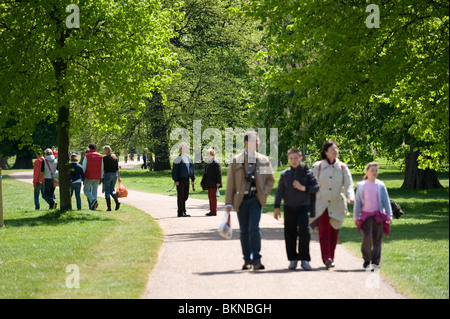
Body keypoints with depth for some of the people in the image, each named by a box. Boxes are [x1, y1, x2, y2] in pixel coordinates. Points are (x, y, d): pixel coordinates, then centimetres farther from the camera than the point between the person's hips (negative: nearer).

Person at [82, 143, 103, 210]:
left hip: (88, 177, -3)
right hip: (97, 177, 3)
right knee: (94, 191, 11)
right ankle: (93, 207, 8)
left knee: (86, 190, 7)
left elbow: (84, 167, -7)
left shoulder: (87, 156, -5)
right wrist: (101, 177, 12)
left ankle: (93, 200, -19)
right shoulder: (100, 156, 5)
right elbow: (102, 168, 6)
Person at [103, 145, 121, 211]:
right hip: (114, 175, 6)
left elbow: (103, 169, -12)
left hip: (107, 174, -6)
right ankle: (117, 201, -9)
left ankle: (109, 207, 2)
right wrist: (119, 177, 11)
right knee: (112, 190, 16)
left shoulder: (105, 158, -10)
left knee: (107, 191, 3)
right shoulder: (115, 157, 7)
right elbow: (117, 168, 8)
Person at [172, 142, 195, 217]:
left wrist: (193, 179, 11)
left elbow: (192, 169, 18)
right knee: (180, 197, -2)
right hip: (180, 180, -7)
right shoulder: (178, 159, -8)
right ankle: (180, 213, 2)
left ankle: (183, 212, 20)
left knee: (185, 196, 11)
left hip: (186, 179, 7)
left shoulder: (189, 159, 13)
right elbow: (174, 171, -10)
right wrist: (176, 180, -16)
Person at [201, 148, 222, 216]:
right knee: (210, 197, 9)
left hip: (214, 184, -9)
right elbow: (206, 173, 24)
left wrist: (218, 182, -20)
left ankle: (214, 211, -7)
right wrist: (202, 183, 25)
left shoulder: (216, 163, -10)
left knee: (213, 196, -8)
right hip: (209, 184, 9)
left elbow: (219, 173, -14)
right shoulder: (208, 163, 17)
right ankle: (212, 211, 13)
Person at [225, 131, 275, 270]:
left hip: (256, 199, -1)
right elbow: (230, 182, 4)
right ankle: (247, 260, 16)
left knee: (254, 228, -15)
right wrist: (228, 202, -1)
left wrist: (264, 194, 2)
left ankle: (256, 260, -14)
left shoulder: (264, 161, 7)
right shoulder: (236, 161, 4)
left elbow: (270, 179, 17)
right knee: (244, 231, 6)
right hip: (241, 199, 1)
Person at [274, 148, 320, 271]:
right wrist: (277, 207, 0)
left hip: (303, 207, -2)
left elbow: (316, 187, 1)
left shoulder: (307, 172, 2)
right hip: (289, 208, 2)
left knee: (304, 232, -14)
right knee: (290, 234, 2)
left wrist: (303, 188, -13)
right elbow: (280, 191, 8)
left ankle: (304, 259, -5)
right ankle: (293, 259, 13)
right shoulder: (285, 174, 8)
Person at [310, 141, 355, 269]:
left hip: (336, 204, 2)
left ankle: (331, 258, 18)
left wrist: (351, 196, -20)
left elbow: (348, 184, 0)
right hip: (321, 204, -2)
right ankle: (326, 258, -25)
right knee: (324, 230, -16)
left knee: (334, 232, 6)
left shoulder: (342, 167, 6)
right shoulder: (318, 166, 3)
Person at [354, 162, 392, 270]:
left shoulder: (380, 185, 6)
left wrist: (389, 215, 5)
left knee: (377, 238, 2)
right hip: (366, 214, -1)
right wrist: (356, 216, 6)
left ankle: (375, 261, 13)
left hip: (378, 215, 1)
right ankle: (366, 260, -1)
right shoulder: (361, 185, 4)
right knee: (367, 237, -14)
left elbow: (386, 200, 10)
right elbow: (357, 201, 9)